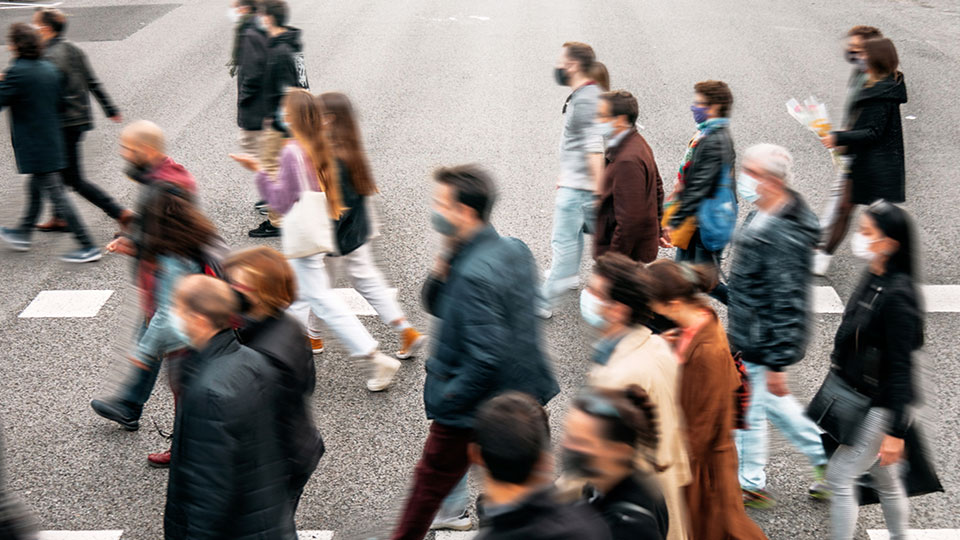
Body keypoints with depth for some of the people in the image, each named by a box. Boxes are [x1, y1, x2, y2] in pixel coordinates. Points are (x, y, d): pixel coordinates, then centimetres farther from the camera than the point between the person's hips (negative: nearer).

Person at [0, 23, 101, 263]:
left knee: (56, 194, -4)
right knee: (36, 189, 22)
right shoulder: (50, 69, 6)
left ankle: (88, 247, -4)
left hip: (34, 147, -9)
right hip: (53, 142, 9)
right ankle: (23, 233, 40)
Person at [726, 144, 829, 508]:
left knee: (746, 412, 7)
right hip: (747, 335, 10)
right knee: (771, 402, 24)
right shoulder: (762, 217, 4)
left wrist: (777, 363, -26)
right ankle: (827, 460, 36)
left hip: (761, 344, -10)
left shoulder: (784, 235, -28)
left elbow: (787, 304, -28)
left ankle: (749, 485, 27)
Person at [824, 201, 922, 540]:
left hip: (882, 407, -9)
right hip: (861, 398, 9)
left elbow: (901, 367, -23)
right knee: (885, 480, 20)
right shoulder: (872, 279, 2)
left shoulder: (897, 296, -25)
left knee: (839, 476, -3)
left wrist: (896, 431, -21)